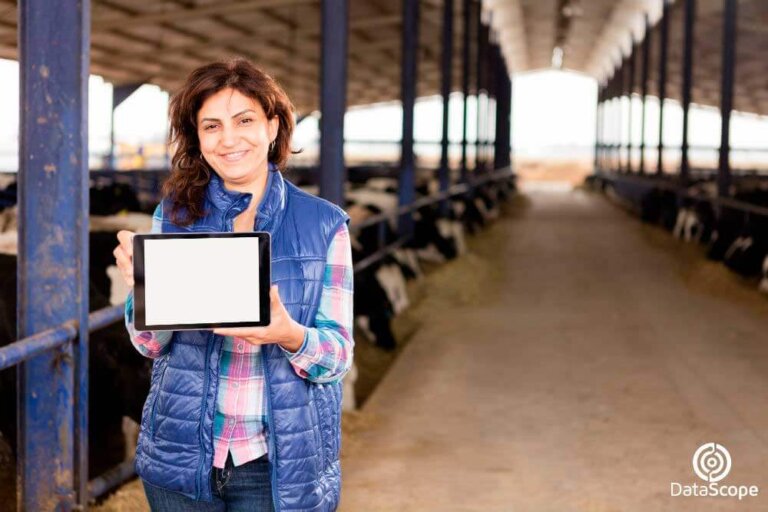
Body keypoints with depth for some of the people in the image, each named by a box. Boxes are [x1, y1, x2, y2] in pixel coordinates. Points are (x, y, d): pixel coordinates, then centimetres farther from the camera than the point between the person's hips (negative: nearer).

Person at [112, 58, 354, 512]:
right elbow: (151, 343, 0)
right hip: (183, 455, 2)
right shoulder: (175, 214, 0)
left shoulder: (324, 223, -4)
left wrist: (290, 335, -25)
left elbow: (338, 355, -4)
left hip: (282, 462, -1)